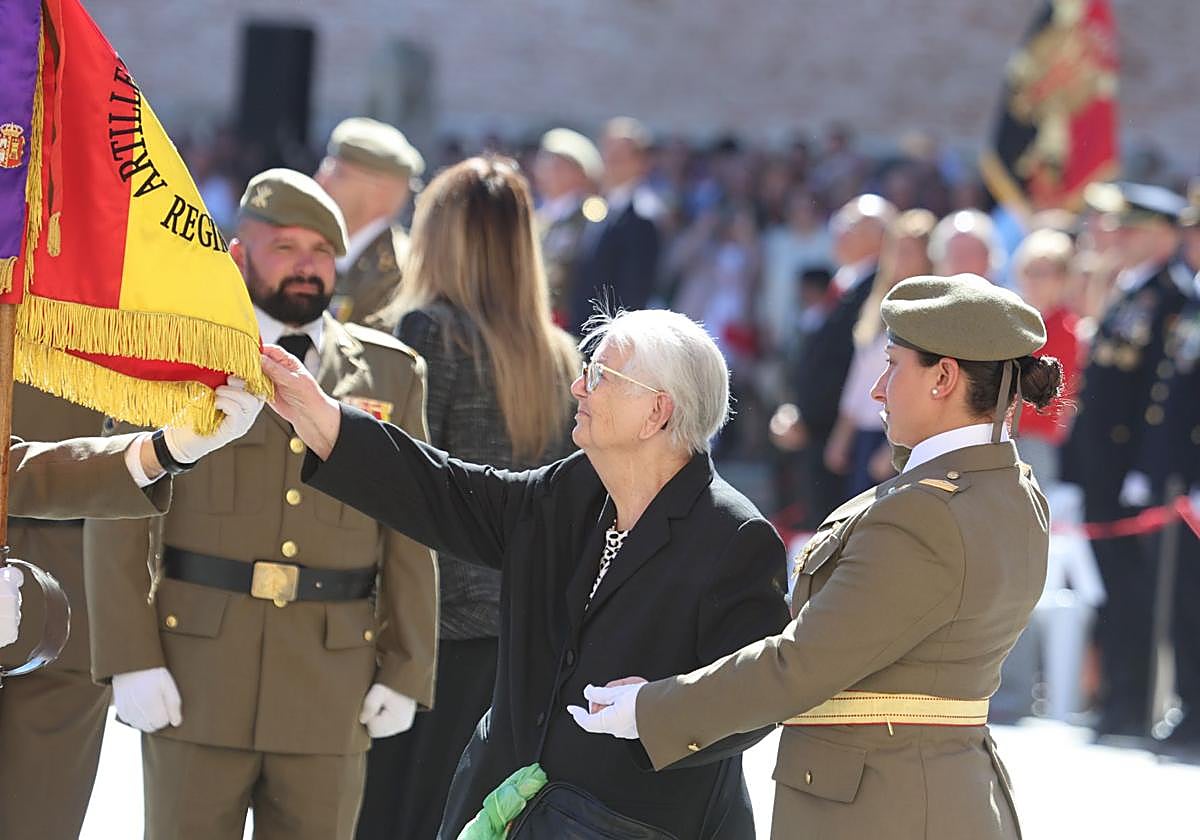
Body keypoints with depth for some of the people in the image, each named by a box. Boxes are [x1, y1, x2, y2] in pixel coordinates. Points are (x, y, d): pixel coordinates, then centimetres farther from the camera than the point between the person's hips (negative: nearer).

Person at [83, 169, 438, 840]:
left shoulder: (391, 374, 10)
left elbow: (410, 538, 9)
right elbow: (117, 517, -1)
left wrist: (406, 674, 3)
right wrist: (131, 659, -9)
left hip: (333, 684, 2)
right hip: (196, 680, -2)